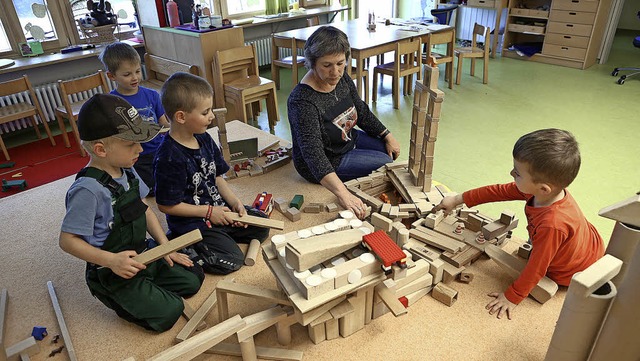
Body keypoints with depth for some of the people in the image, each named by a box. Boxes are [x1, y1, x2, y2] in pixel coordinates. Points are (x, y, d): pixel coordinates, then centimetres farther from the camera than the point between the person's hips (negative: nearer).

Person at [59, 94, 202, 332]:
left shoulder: (127, 171, -2)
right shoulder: (88, 189, -27)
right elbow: (67, 240, -22)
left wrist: (166, 247, 3)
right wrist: (111, 260, -31)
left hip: (142, 255, 8)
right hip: (112, 273, -7)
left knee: (190, 282, 4)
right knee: (168, 312, -13)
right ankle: (117, 299, 8)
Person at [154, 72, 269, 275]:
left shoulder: (204, 140, 1)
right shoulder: (169, 157, -24)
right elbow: (167, 205, -19)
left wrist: (235, 203, -3)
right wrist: (208, 211, -15)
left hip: (218, 210, 8)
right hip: (191, 223, -8)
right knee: (231, 261, -16)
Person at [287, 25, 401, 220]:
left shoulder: (342, 78, -11)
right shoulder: (303, 100, -35)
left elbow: (362, 111, 7)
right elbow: (313, 153, -45)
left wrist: (388, 136, 6)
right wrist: (342, 194, -56)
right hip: (327, 163, -8)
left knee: (391, 151, 14)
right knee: (388, 165, -4)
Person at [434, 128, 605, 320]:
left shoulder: (552, 225, -45)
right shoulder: (540, 189, -25)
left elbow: (536, 268, -32)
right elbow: (500, 191, -13)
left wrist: (512, 296, -19)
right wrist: (457, 200, -8)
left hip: (576, 274, -7)